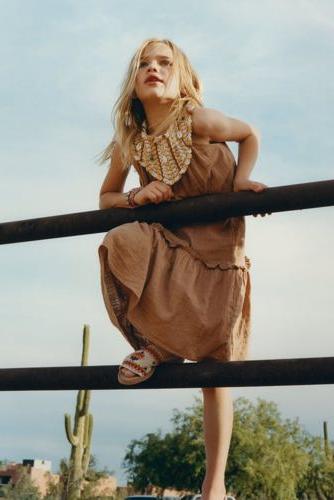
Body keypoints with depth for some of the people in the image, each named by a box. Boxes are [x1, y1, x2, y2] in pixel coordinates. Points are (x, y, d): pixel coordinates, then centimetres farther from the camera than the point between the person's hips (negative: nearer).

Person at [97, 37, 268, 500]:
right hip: (170, 245, 3)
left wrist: (242, 179, -13)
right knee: (119, 242, -31)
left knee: (216, 367, -1)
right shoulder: (128, 143, -4)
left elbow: (250, 135, 4)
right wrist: (135, 197, -12)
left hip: (218, 247, -3)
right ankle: (155, 345, -8)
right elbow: (105, 198, 10)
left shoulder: (198, 121, -15)